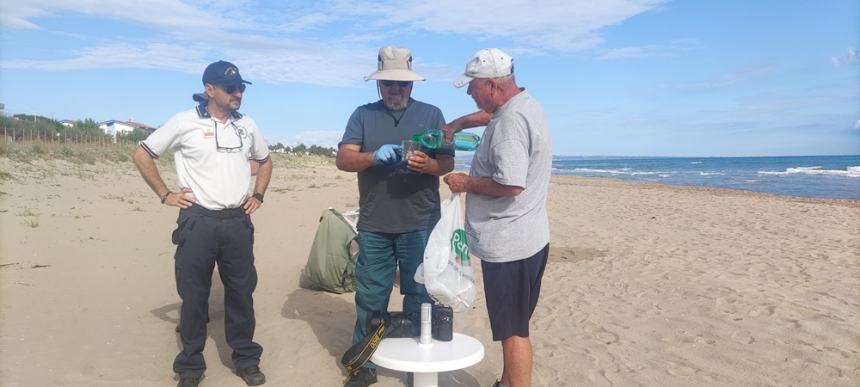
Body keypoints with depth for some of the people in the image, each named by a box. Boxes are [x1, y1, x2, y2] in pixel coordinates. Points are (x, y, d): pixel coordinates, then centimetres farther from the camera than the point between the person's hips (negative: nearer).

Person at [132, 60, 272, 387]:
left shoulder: (247, 125, 9)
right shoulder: (185, 122, -5)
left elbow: (265, 161, 24)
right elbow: (142, 154, 1)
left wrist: (258, 195, 12)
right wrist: (165, 194, -3)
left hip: (238, 222, 4)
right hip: (198, 222, -3)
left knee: (241, 292, 10)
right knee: (193, 295, 5)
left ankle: (246, 359, 24)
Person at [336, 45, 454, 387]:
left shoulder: (431, 114, 7)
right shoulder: (363, 115, 9)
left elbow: (448, 162, 3)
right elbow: (343, 160, -1)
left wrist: (429, 165, -20)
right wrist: (373, 157, -20)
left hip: (420, 225, -1)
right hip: (374, 225, 1)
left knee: (419, 297, 6)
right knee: (370, 298, 8)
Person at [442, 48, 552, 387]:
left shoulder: (511, 121, -21)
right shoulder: (525, 104, 10)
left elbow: (510, 185, -29)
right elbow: (491, 113, 32)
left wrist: (467, 183, -14)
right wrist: (458, 124, 17)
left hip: (509, 244, -10)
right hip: (524, 238, 10)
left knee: (513, 330, 1)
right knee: (513, 325, 22)